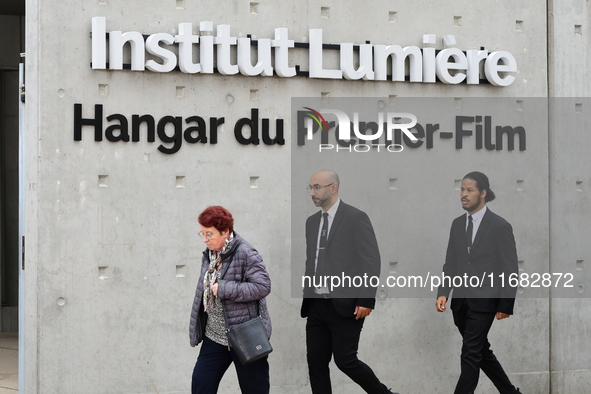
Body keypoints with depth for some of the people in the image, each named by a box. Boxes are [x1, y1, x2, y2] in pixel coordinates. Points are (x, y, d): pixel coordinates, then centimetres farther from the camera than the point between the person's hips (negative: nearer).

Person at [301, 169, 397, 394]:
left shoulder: (356, 218, -7)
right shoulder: (312, 222, 15)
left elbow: (371, 261, -10)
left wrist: (366, 300, -16)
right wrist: (307, 295, 15)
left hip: (345, 306, -7)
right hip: (316, 306, 7)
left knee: (345, 361, -6)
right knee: (316, 363, 3)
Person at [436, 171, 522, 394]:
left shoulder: (500, 226, -8)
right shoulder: (458, 224, 10)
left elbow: (509, 270, -7)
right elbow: (450, 264, 12)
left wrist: (506, 306, -9)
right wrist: (443, 293, -2)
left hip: (483, 302, -7)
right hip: (460, 302, 7)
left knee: (471, 355, -9)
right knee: (481, 352, 15)